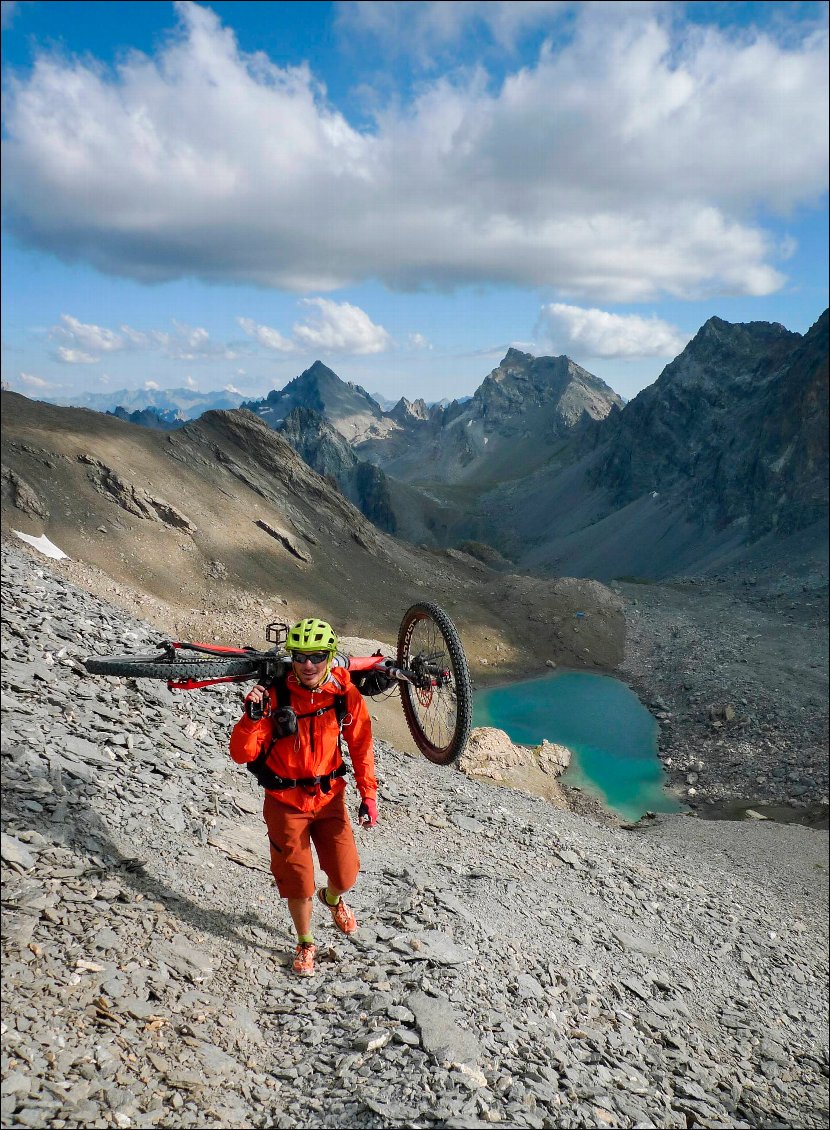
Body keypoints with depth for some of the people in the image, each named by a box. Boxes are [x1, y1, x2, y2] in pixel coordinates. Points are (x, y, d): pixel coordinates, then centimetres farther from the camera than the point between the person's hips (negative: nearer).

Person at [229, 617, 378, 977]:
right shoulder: (275, 696, -20)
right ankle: (305, 944, 35)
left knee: (346, 874, 5)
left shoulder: (346, 694, -13)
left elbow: (361, 745, 0)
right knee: (297, 880, 5)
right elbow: (241, 754, -20)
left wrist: (369, 795, -1)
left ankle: (332, 898, 44)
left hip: (329, 797, 2)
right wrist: (253, 716, -36)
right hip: (285, 801, -2)